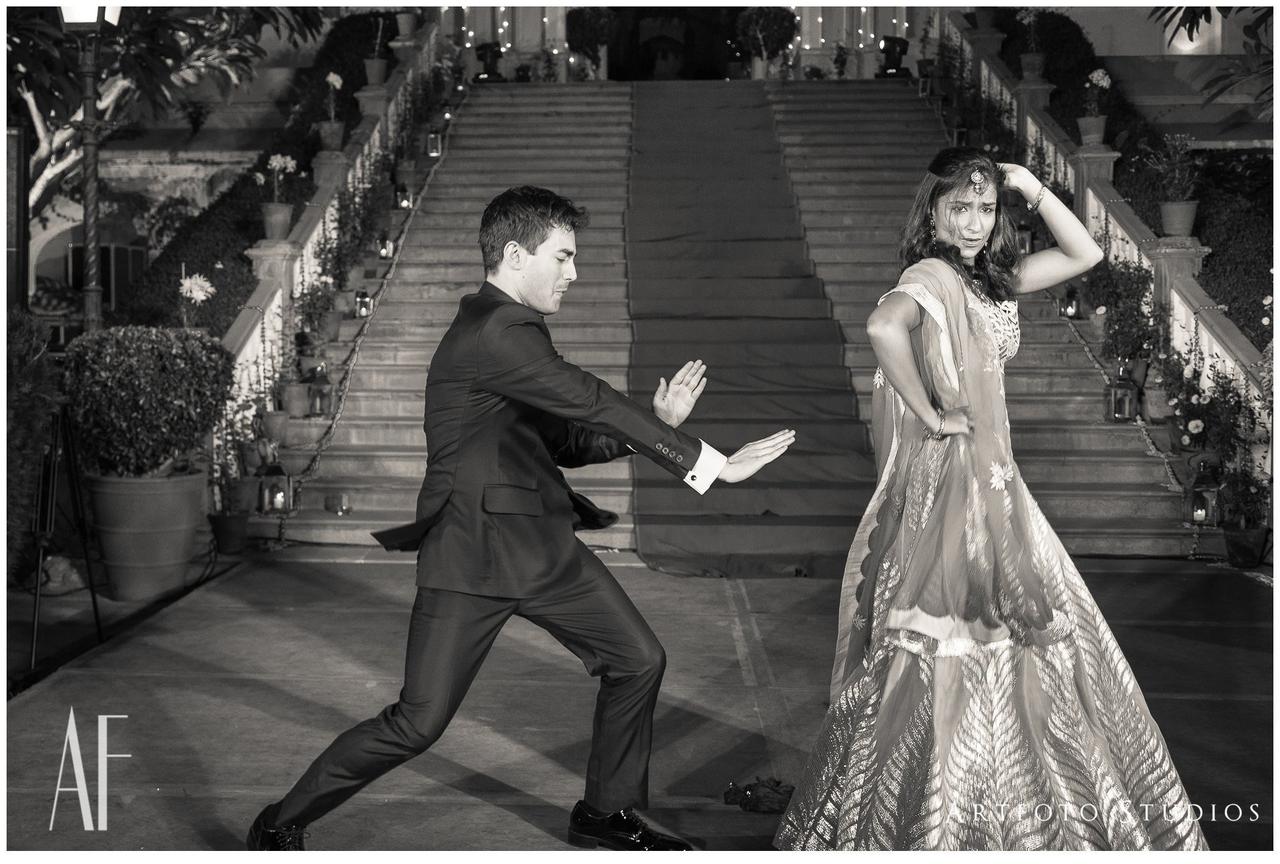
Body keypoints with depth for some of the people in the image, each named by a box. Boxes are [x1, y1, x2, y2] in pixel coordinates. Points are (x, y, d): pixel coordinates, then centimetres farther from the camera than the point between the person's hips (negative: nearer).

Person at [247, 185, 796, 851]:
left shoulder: (517, 330, 13)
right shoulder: (493, 334, -20)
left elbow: (563, 442, 16)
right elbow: (594, 404, -22)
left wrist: (655, 423, 3)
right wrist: (708, 464, -18)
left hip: (543, 545, 10)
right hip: (473, 554, -10)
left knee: (638, 660, 10)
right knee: (418, 722, -6)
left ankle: (606, 814, 29)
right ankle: (281, 826, 15)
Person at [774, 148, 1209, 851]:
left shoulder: (987, 279, 11)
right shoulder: (932, 275, -15)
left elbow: (1084, 254, 15)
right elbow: (883, 327, -36)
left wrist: (1033, 190, 4)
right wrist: (931, 417, -26)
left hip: (988, 477, 9)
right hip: (949, 478, -9)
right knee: (956, 651, -2)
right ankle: (944, 825, 11)